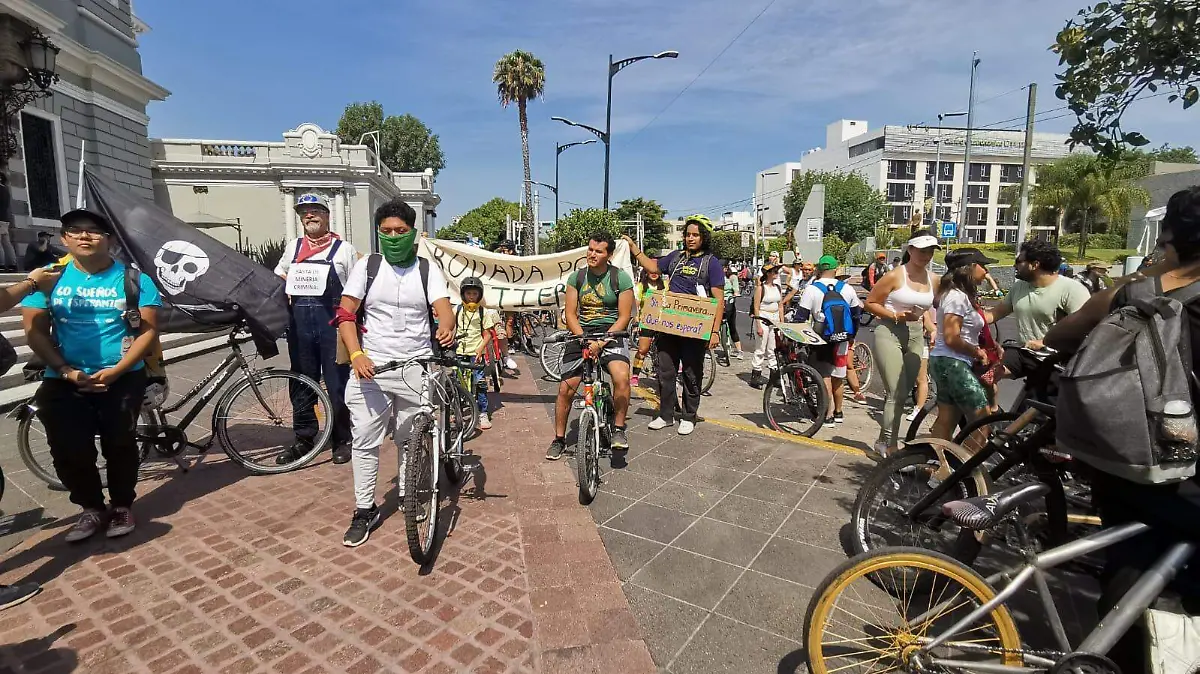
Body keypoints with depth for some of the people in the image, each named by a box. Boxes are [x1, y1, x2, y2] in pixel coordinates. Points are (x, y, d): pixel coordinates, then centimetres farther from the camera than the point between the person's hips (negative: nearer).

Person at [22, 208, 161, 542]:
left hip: (122, 379, -2)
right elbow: (35, 331, 1)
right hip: (64, 381, 2)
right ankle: (92, 508, 23)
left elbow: (148, 331, -6)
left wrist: (116, 370, -16)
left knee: (119, 444, 2)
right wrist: (67, 372, -13)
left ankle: (122, 506, 22)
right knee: (69, 450, 1)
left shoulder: (134, 279, -2)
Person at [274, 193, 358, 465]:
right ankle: (303, 439, 24)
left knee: (337, 384, 0)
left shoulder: (343, 248, 3)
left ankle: (342, 440, 14)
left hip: (333, 323, -4)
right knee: (301, 382, 11)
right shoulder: (293, 247, 15)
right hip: (299, 324, 4)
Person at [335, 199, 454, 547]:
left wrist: (446, 328, -35)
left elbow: (443, 307, -10)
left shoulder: (428, 269, 4)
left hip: (416, 368, 0)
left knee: (411, 440, 11)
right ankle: (365, 511, 16)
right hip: (371, 367, 0)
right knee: (365, 442, 2)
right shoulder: (366, 265, 3)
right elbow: (345, 314, -1)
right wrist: (356, 355, -17)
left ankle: (408, 496, 31)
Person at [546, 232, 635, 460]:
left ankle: (618, 430, -7)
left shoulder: (621, 278, -2)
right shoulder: (577, 277, 5)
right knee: (565, 388, -3)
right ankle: (559, 439, 18)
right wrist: (584, 339, -15)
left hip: (610, 334, -2)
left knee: (621, 377, -29)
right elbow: (570, 315, 2)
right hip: (581, 334, 3)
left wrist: (600, 342, -17)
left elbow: (624, 317, -6)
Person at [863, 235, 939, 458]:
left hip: (916, 337, 7)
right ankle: (889, 444, -1)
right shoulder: (895, 276, -9)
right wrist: (896, 315, -17)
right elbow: (870, 303, -7)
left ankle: (884, 441, 22)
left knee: (903, 393, 9)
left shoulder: (933, 280, 9)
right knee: (897, 393, -12)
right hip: (890, 334, -6)